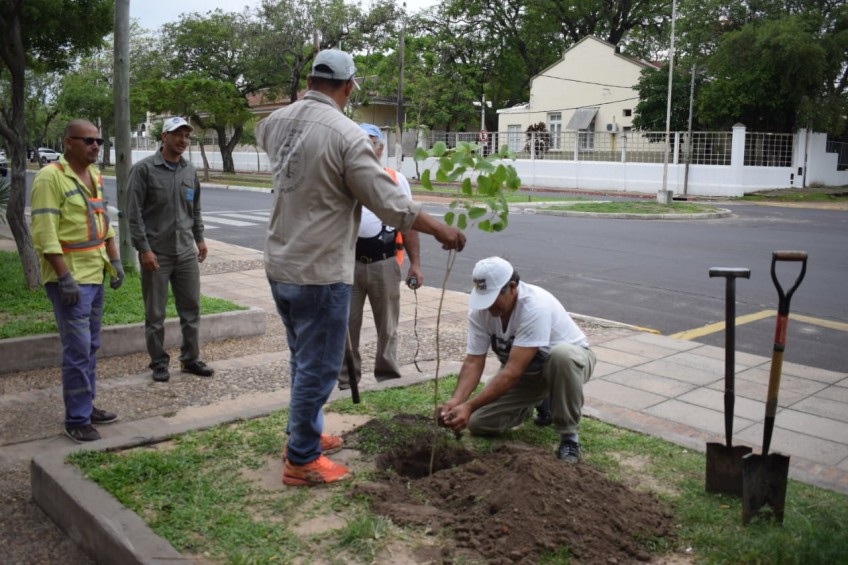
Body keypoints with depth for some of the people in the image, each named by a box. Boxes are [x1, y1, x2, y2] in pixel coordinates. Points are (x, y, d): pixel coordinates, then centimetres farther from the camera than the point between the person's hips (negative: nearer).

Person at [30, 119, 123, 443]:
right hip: (69, 277, -8)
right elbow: (44, 234, -19)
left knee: (90, 346, 15)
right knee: (77, 349, -6)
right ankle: (77, 420, 3)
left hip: (94, 275, 9)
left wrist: (114, 260, 14)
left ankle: (87, 406, 26)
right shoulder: (50, 177, -14)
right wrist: (64, 277, -22)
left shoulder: (94, 175, 12)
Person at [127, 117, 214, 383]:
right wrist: (144, 249, -13)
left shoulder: (190, 170, 9)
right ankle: (159, 363, 19)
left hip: (186, 253, 5)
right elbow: (134, 213, -9)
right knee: (155, 314, 6)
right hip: (156, 254, -5)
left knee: (191, 308, 9)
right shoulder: (144, 169, -7)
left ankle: (191, 359, 22)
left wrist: (199, 238, 14)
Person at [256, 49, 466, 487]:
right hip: (320, 273, -8)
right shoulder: (346, 135, -19)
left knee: (304, 359, 23)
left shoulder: (279, 120, 4)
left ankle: (304, 433, 39)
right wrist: (442, 231, -5)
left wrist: (303, 102, 33)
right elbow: (392, 205, -18)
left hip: (279, 266, 8)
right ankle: (302, 462, 17)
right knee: (317, 367, 5)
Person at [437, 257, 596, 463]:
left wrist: (469, 406, -46)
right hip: (525, 370, 6)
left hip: (571, 357, -5)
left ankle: (569, 436, -21)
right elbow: (473, 362, -19)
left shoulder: (535, 307, -38)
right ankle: (540, 401, 19)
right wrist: (455, 401, -37)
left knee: (562, 355, -43)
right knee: (478, 423, -8)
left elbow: (512, 372, -42)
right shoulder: (479, 310, -19)